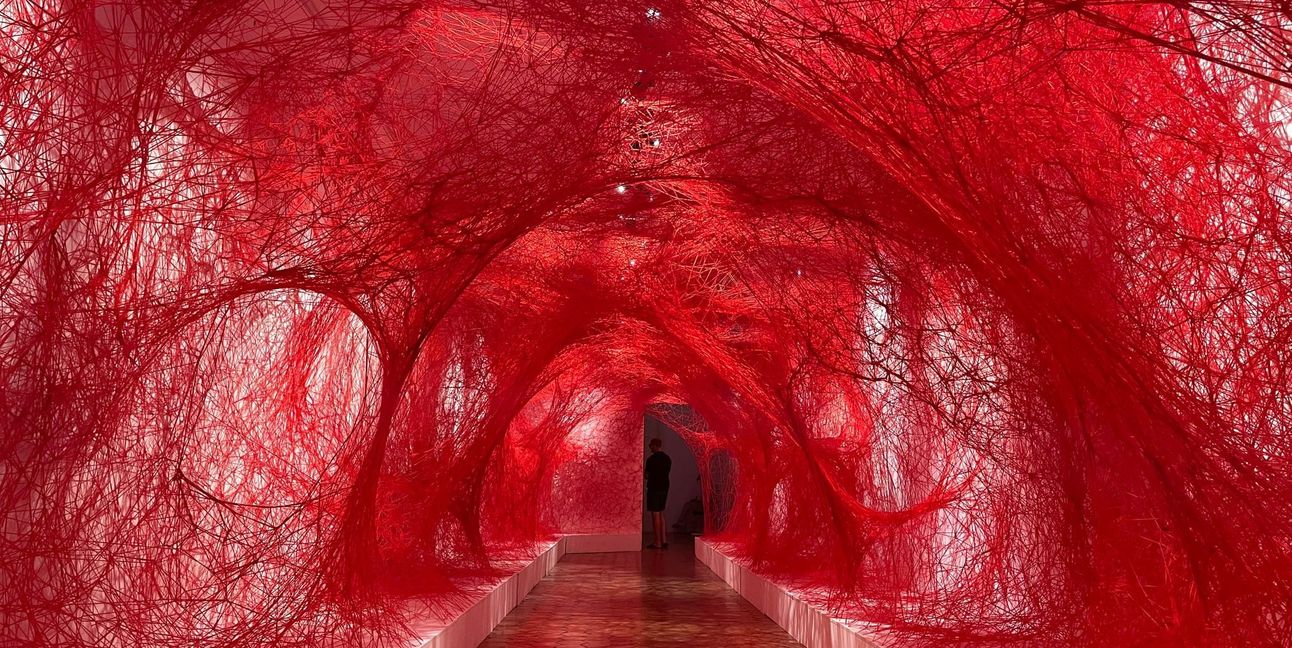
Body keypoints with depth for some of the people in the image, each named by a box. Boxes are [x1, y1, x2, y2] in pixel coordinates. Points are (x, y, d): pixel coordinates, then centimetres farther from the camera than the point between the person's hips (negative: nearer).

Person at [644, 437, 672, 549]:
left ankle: (657, 542, 0)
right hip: (664, 488, 7)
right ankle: (663, 540, 13)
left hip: (654, 488, -7)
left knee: (655, 514, -2)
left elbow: (647, 475, -9)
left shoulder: (651, 459, -13)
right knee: (661, 513, 15)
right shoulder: (667, 458, 9)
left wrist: (647, 477, 14)